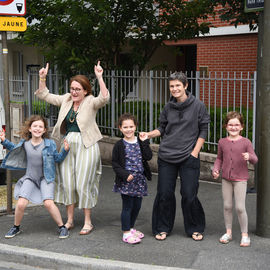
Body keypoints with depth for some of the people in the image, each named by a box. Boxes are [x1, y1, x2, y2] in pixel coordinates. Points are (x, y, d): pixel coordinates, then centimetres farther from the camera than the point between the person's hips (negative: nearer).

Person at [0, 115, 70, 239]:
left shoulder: (49, 144, -10)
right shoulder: (25, 143, -3)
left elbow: (57, 158, 0)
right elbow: (15, 149, 19)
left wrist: (65, 150, -15)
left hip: (45, 178, -2)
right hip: (30, 178, 2)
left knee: (48, 203, -19)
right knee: (21, 204, -11)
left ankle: (62, 227, -2)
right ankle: (16, 227, 14)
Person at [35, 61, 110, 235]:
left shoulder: (90, 102, -5)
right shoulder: (66, 99, 10)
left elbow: (104, 98, -25)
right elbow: (45, 95, 16)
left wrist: (100, 78, -33)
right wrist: (42, 78, 4)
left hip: (86, 146, -5)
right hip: (67, 144, 5)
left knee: (83, 185, -2)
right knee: (67, 184, 8)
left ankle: (88, 222, 12)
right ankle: (70, 220, 22)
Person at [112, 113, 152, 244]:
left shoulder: (140, 142, 5)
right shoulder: (119, 145, -5)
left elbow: (148, 157, -6)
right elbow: (115, 164, -5)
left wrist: (144, 142, -12)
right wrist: (125, 175, -16)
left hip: (139, 179, 5)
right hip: (126, 181, -4)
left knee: (137, 206, 13)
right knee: (127, 206, -1)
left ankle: (131, 228, 32)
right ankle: (126, 233, 9)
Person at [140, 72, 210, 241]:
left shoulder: (198, 106, -2)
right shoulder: (168, 108, 7)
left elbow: (203, 131, 0)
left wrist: (195, 152, -7)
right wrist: (148, 134, -3)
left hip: (189, 158, -3)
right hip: (166, 157, 3)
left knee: (189, 195, -1)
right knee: (164, 194, 4)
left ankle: (195, 229, 19)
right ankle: (163, 228, 20)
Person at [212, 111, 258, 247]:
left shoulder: (245, 142, -6)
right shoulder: (222, 142, 5)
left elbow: (255, 159, -4)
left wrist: (249, 156, -26)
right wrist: (215, 169, -1)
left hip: (240, 179, -4)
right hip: (226, 179, 4)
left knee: (240, 207, -6)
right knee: (227, 206, 8)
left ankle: (245, 234, 8)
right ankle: (228, 232, 22)